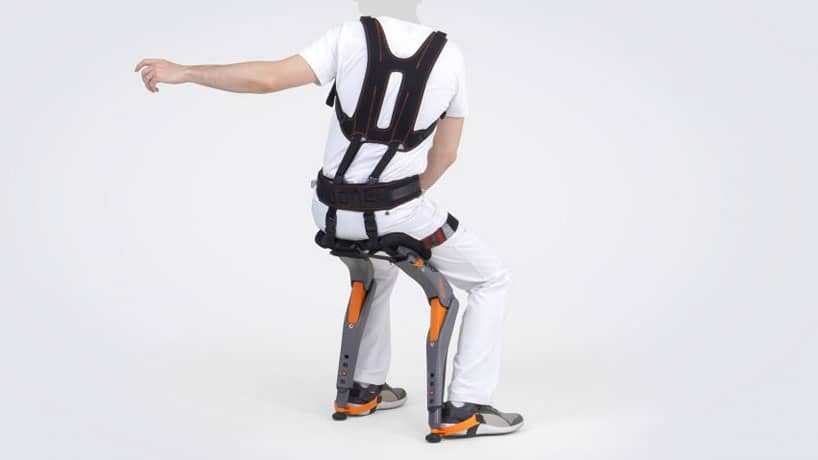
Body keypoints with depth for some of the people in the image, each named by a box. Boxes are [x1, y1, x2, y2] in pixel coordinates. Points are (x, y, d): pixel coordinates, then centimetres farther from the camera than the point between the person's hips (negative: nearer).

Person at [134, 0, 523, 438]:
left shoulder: (351, 36, -7)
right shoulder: (450, 55, -1)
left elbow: (267, 78, -15)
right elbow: (446, 153, 5)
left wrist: (182, 71, -6)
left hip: (334, 210, 3)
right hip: (396, 212, -2)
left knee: (378, 271, 36)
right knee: (492, 279, 15)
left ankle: (365, 386, 38)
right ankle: (465, 406, 8)